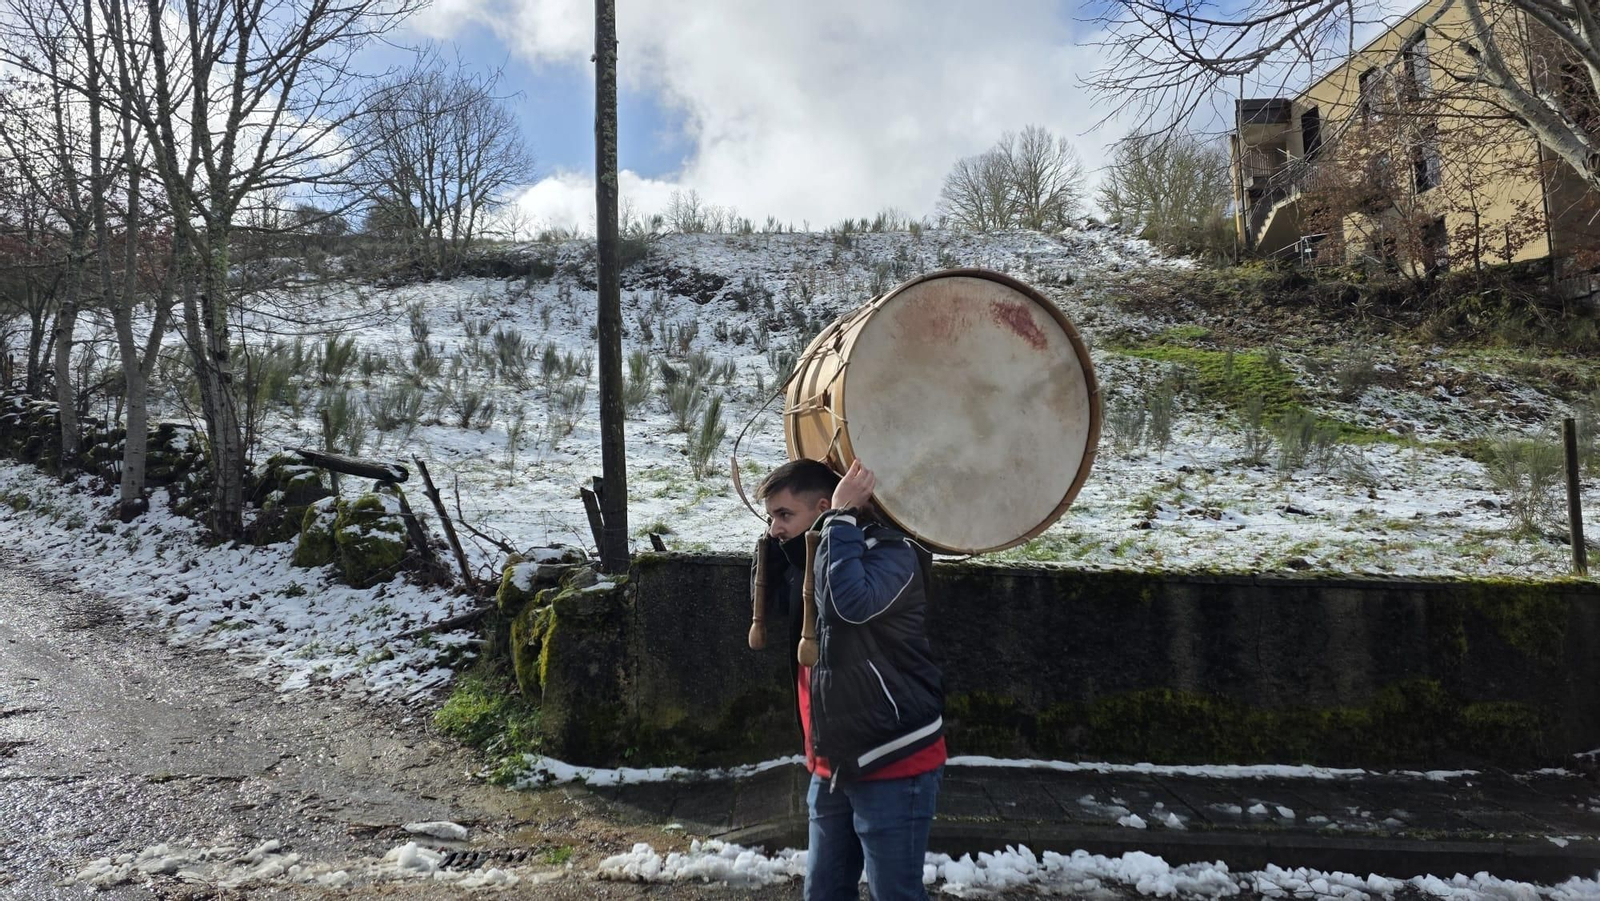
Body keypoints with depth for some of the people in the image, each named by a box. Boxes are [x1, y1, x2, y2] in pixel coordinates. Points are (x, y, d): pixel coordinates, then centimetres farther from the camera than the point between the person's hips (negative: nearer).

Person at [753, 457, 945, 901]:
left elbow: (851, 603, -36)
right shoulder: (808, 558, 8)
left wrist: (842, 518, -27)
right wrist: (776, 540, 1)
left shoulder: (890, 553, -18)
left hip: (893, 764, -8)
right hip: (832, 764, 8)